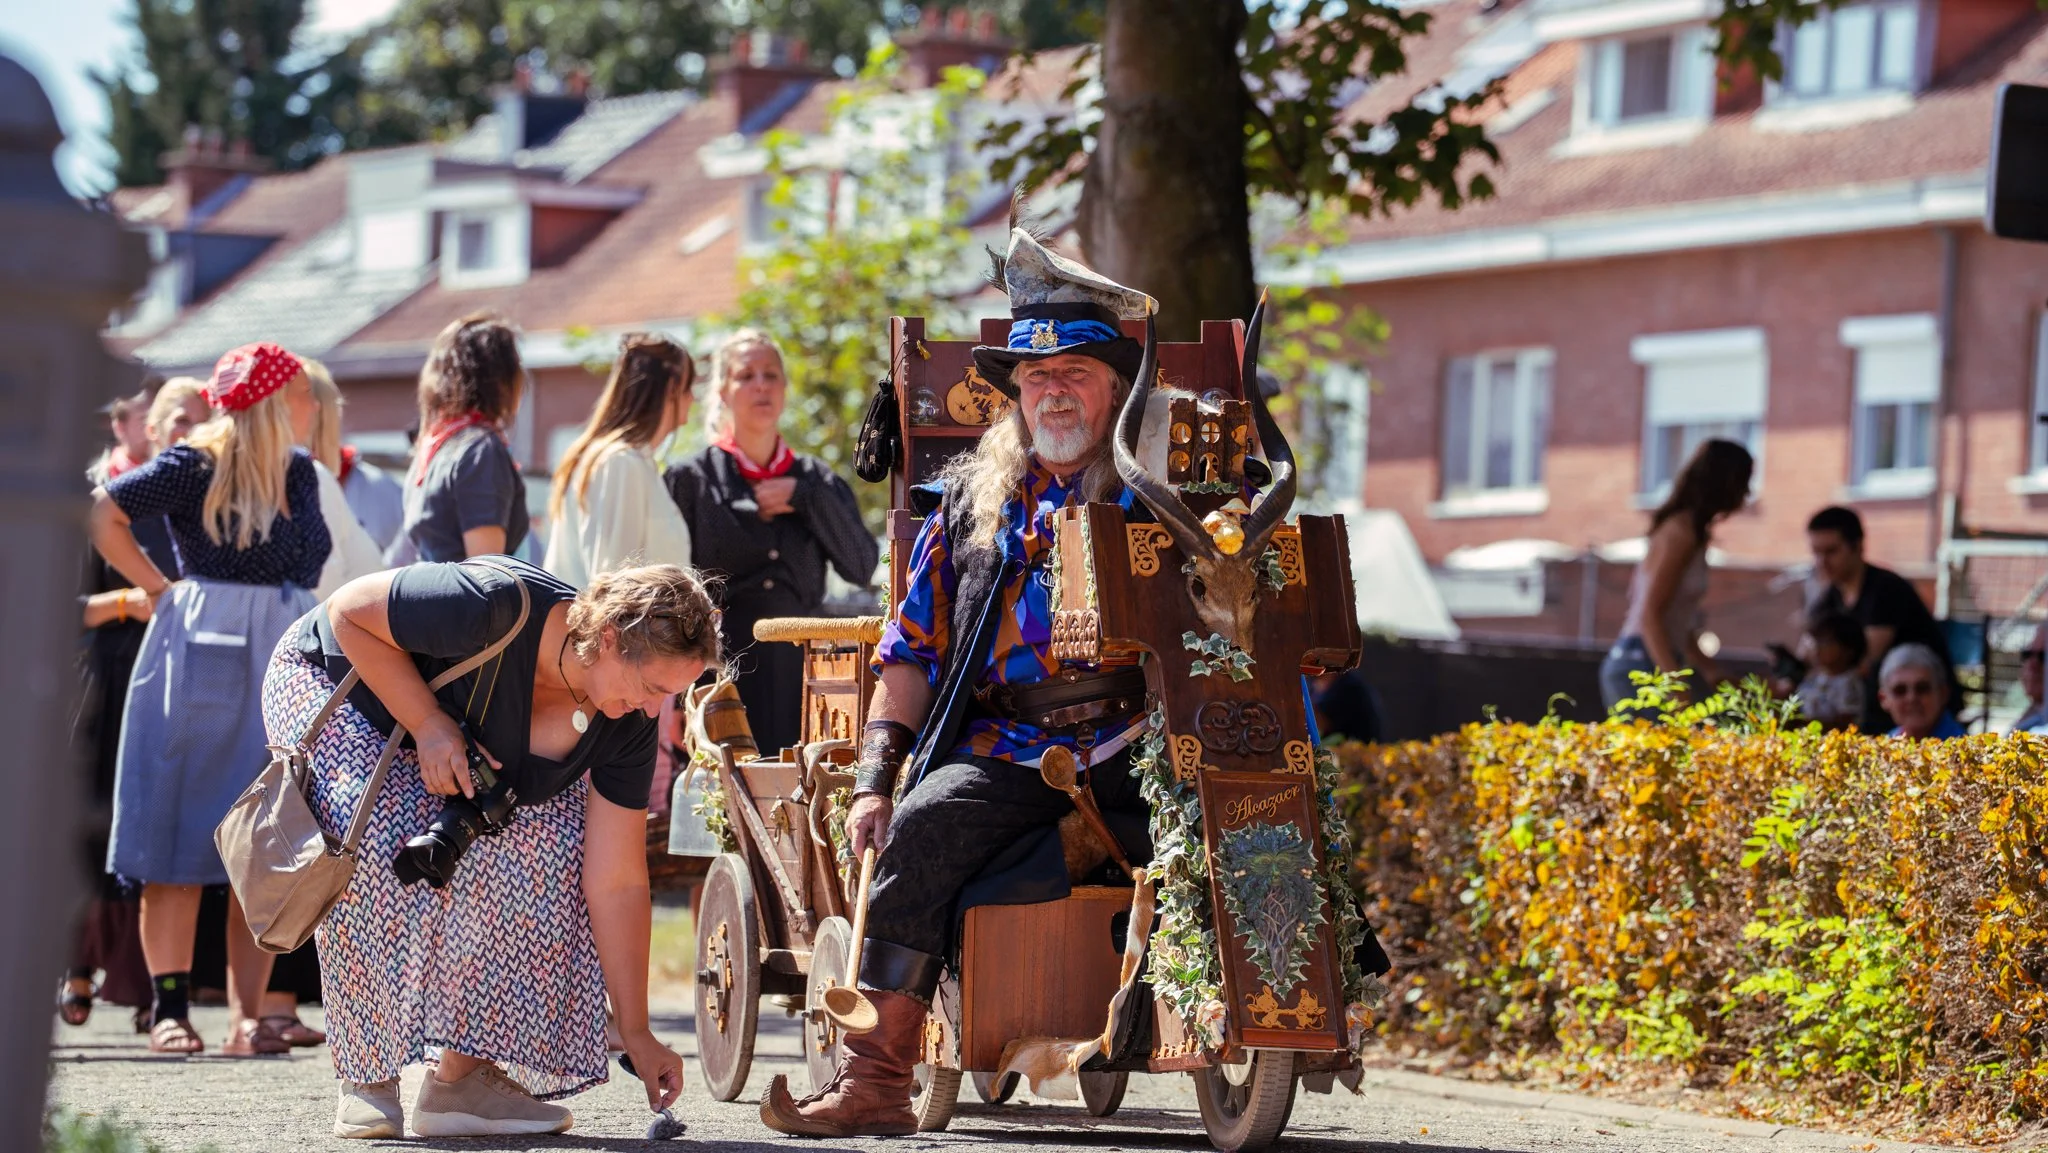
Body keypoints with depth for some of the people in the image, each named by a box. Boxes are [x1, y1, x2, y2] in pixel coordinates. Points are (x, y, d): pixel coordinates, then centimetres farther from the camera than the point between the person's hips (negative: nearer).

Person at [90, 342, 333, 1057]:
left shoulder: (300, 472, 13)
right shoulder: (194, 467, -7)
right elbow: (102, 514, -11)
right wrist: (157, 588, -6)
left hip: (283, 664, 6)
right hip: (202, 659, -6)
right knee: (181, 840, -3)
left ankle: (246, 1017, 1)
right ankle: (169, 1010, -1)